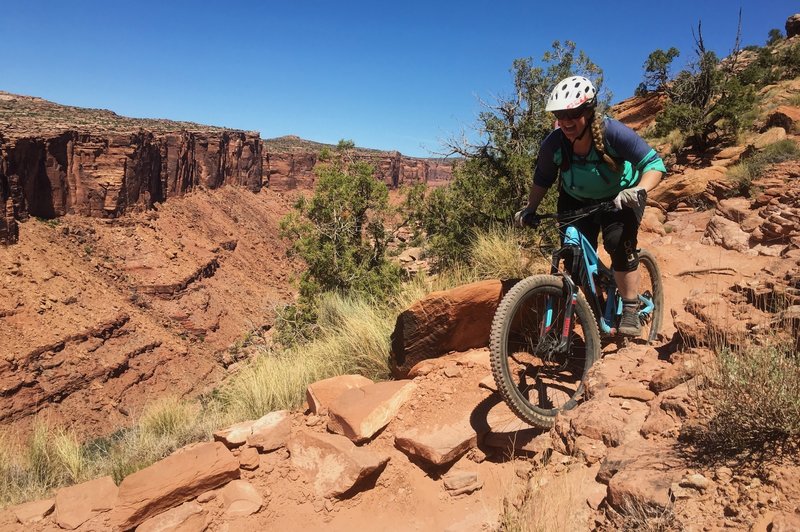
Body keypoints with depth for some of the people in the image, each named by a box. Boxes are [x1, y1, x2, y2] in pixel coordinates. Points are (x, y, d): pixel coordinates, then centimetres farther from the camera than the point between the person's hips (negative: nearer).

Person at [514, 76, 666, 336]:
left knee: (618, 242, -25)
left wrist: (639, 190, -45)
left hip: (620, 198, -2)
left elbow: (654, 164, -27)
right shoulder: (553, 144, -22)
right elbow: (542, 179, -4)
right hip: (577, 201, 3)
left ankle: (630, 309, -9)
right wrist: (529, 209, -15)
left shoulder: (613, 132, -29)